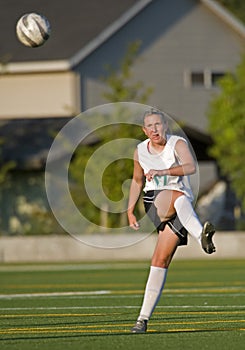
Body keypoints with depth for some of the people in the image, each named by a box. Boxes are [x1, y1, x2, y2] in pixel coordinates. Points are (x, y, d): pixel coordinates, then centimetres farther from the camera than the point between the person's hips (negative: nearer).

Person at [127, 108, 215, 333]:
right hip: (155, 203, 0)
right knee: (178, 196, -38)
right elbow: (137, 181, 27)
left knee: (161, 260, -18)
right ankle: (201, 236, -66)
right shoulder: (140, 151, 8)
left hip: (181, 204, 0)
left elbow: (191, 167, -29)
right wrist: (130, 211, 25)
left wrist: (162, 172, -44)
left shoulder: (178, 144, -7)